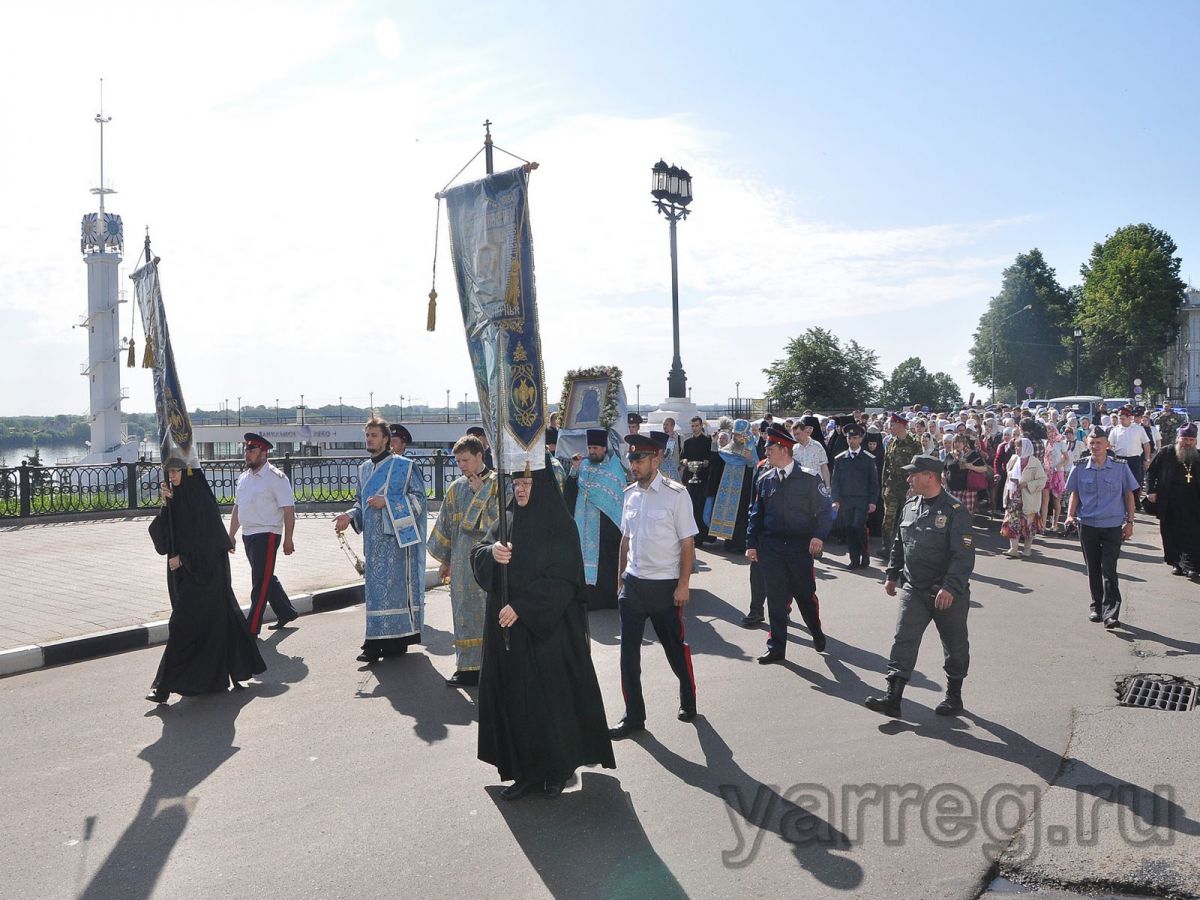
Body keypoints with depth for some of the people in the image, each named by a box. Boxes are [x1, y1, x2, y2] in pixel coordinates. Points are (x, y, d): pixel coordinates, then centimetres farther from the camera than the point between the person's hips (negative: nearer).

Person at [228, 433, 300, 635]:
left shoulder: (276, 478, -11)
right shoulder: (243, 477, 13)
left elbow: (289, 510, -13)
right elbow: (237, 508, 20)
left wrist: (288, 539, -16)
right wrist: (231, 535, 18)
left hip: (267, 535, -8)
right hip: (248, 535, 8)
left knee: (261, 582, -5)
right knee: (266, 579, 17)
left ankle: (252, 629, -1)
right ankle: (286, 613, 33)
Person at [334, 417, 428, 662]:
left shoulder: (403, 466, -4)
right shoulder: (364, 469, 16)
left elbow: (418, 497, -7)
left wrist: (387, 502, -16)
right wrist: (350, 516, 1)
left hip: (395, 538, -6)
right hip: (373, 539, 6)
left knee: (393, 585, -7)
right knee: (376, 587, 7)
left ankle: (395, 641, -3)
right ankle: (377, 642, 13)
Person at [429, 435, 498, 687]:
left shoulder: (497, 484, -4)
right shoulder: (456, 488, 10)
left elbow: (499, 522, -14)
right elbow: (446, 525, 15)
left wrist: (480, 493, -12)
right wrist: (445, 560, 14)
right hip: (462, 560, 5)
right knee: (466, 613, 8)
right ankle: (469, 666, 16)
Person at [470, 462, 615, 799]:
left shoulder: (560, 525, -9)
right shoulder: (507, 522, 9)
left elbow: (561, 579, -15)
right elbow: (477, 556, 7)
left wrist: (521, 606, -20)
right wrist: (492, 552, -16)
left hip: (548, 628, -5)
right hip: (507, 625, 6)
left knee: (550, 694, 2)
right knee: (514, 697, 7)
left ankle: (557, 769, 19)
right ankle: (525, 770, 17)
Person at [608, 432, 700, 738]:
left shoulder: (676, 494, -12)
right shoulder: (630, 493, 5)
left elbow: (688, 543, -10)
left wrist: (683, 585, -12)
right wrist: (621, 576, 13)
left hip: (665, 586, -5)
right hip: (633, 584, 5)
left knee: (676, 647, 12)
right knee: (628, 652, 5)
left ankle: (688, 701, 36)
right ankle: (633, 715, 18)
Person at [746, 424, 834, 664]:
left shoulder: (809, 478, -4)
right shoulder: (764, 480, 6)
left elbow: (825, 510, -3)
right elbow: (756, 514, 11)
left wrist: (819, 536, -18)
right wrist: (751, 543, 5)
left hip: (800, 546, -2)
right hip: (771, 547, 3)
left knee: (805, 595, 8)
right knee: (775, 598, 4)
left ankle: (817, 633, 36)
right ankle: (776, 648, 13)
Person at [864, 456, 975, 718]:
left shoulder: (955, 510, -14)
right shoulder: (909, 507, 7)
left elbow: (964, 554, -19)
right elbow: (898, 545, 19)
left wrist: (950, 587, -26)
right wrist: (892, 575, 17)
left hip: (948, 593, -5)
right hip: (914, 589, 5)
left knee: (954, 645, 11)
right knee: (903, 640, -4)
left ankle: (954, 696, 29)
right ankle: (892, 698, -5)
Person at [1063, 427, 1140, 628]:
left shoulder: (1120, 467, -3)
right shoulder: (1080, 468, 2)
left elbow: (1129, 495, 4)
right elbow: (1075, 494, 10)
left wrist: (1129, 522, 2)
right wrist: (1070, 515, -5)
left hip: (1112, 526, -2)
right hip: (1087, 526, 2)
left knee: (1108, 570, -9)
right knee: (1093, 570, 12)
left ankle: (1110, 613, -8)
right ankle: (1097, 607, 24)